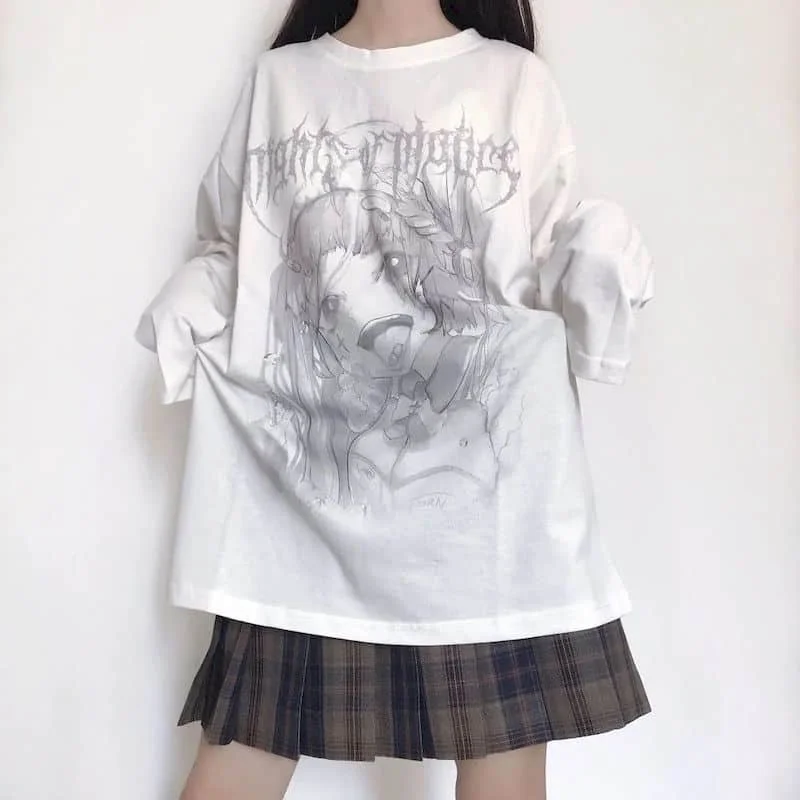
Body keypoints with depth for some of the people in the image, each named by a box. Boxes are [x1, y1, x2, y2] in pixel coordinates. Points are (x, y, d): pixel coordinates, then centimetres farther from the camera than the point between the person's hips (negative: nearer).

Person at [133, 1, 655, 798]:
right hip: (301, 473, 1)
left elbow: (553, 272, 8)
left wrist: (595, 261, -12)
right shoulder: (275, 80, 12)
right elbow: (228, 251, 18)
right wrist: (188, 305, -1)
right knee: (245, 732, 7)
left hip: (485, 476, 0)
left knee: (507, 732, 7)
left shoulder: (518, 82, 9)